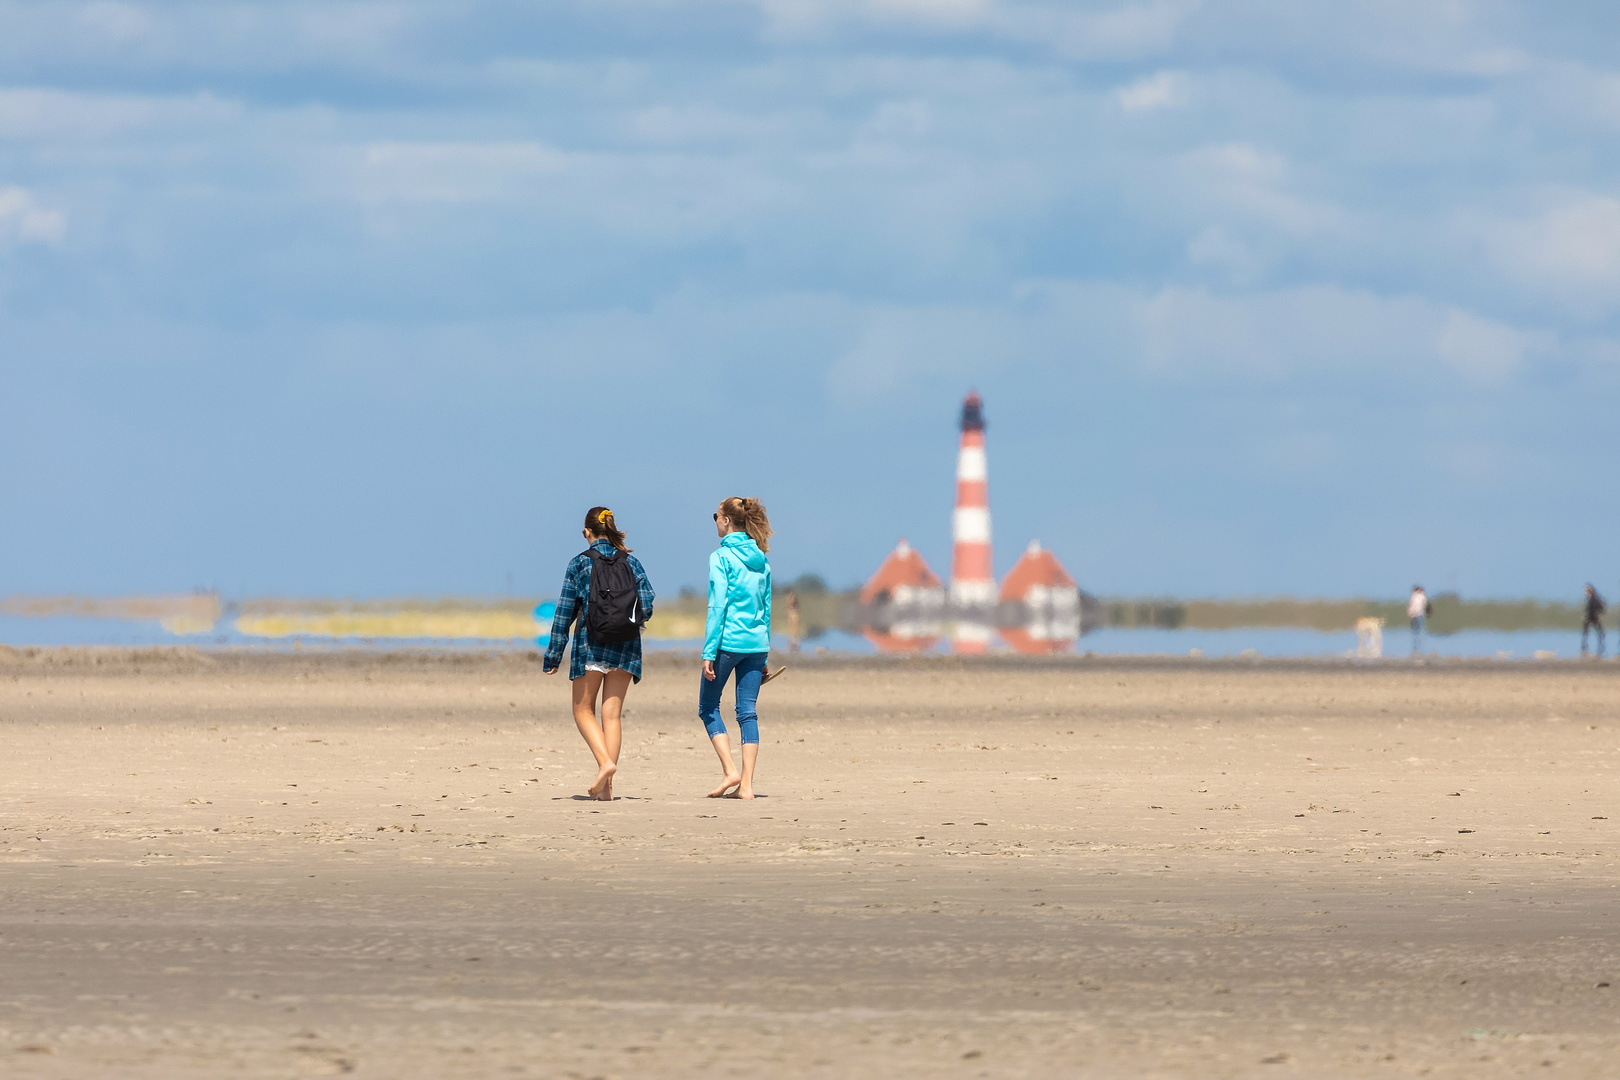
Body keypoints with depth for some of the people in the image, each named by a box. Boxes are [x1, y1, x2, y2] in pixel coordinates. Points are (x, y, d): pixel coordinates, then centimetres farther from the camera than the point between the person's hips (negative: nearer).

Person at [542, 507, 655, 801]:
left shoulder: (579, 564, -3)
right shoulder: (631, 563, 4)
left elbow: (564, 612, -2)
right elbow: (647, 604, 0)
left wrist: (553, 656, 3)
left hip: (591, 644, -3)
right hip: (626, 645, 3)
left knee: (583, 710, 8)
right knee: (612, 714, 6)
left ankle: (605, 762, -17)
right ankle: (606, 786, 1)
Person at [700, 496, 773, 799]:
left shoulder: (721, 557, -8)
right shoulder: (760, 559, 11)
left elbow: (717, 606, -13)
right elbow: (766, 607, 14)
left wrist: (709, 652, -12)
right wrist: (764, 655, 19)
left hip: (728, 641, -6)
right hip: (757, 643, 6)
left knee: (708, 707, 9)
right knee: (748, 712, 6)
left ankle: (730, 771, -4)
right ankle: (746, 783, 1)